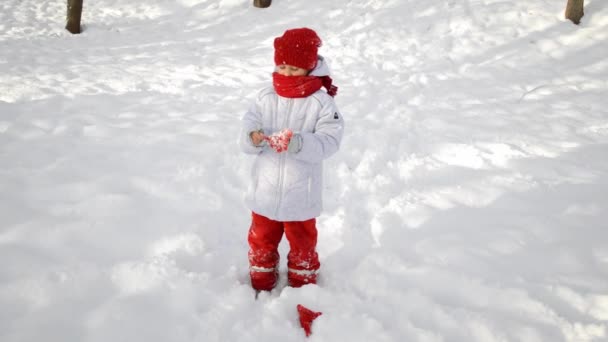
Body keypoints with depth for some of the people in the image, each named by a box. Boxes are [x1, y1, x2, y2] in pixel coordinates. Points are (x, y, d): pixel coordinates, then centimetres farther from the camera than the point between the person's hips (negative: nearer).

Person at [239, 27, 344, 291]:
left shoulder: (321, 102, -12)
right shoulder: (265, 98, -3)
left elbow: (329, 141, -20)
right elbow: (247, 129, -5)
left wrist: (299, 143, -37)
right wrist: (253, 138, -30)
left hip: (301, 194, -3)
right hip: (265, 191, 3)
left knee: (302, 243, 17)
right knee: (261, 240, 20)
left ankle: (303, 286, 40)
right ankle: (261, 284, 42)